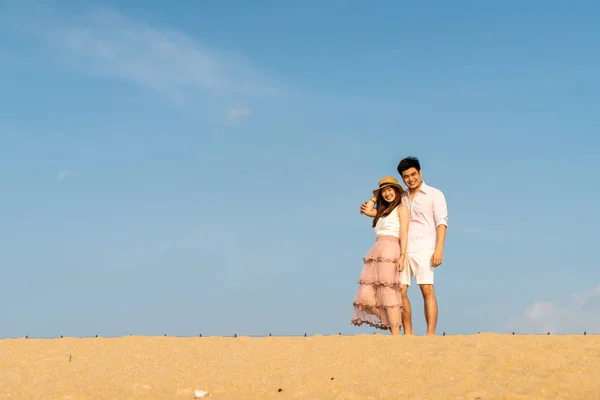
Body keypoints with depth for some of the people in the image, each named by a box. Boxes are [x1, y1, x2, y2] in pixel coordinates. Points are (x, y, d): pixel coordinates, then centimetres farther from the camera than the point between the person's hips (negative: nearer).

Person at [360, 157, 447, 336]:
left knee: (427, 290, -12)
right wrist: (371, 213, 15)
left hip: (423, 249, -5)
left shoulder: (434, 194, 5)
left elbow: (441, 222, -3)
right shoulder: (402, 197, 18)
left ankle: (430, 334, -15)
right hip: (402, 250, 5)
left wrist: (439, 249, -15)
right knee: (400, 291, -2)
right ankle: (408, 333, 5)